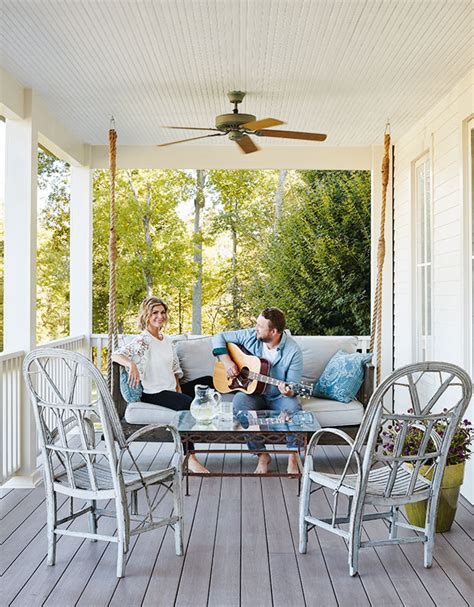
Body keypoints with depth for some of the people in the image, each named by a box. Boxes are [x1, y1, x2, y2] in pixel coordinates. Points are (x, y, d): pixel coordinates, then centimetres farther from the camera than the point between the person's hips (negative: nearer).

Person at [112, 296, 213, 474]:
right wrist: (132, 365, -39)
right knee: (190, 403, -31)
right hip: (154, 393, -9)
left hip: (172, 388, 9)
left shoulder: (166, 340, 15)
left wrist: (178, 387, 5)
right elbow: (115, 355, -22)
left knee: (209, 382, 6)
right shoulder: (142, 341, -10)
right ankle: (190, 459, -23)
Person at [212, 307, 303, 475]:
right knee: (239, 401, -32)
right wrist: (227, 361, -13)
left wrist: (288, 391, -36)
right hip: (253, 393, 2)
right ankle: (262, 455, -19)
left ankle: (293, 457, -12)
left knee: (293, 408, -36)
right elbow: (219, 337, 1)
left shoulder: (293, 351, -15)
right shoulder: (250, 336, -8)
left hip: (279, 397, -2)